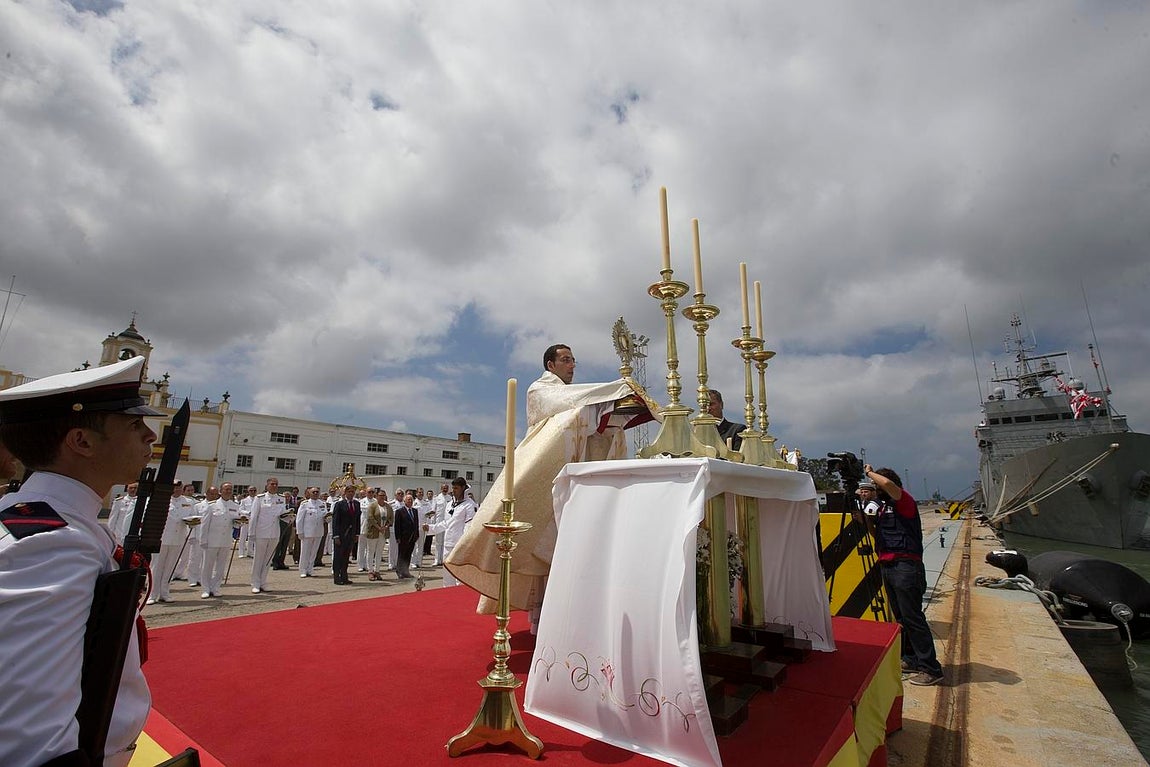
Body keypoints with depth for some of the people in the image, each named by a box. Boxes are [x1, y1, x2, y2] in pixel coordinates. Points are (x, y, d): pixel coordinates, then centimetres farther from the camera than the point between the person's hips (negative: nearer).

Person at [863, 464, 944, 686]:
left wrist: (869, 472, -11)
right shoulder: (883, 506, 18)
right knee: (900, 617, 14)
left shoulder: (904, 500, -7)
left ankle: (931, 669, 0)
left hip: (905, 567, -9)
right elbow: (876, 532, 19)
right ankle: (910, 660, 23)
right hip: (887, 567, 9)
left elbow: (887, 483, -28)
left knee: (913, 618, -7)